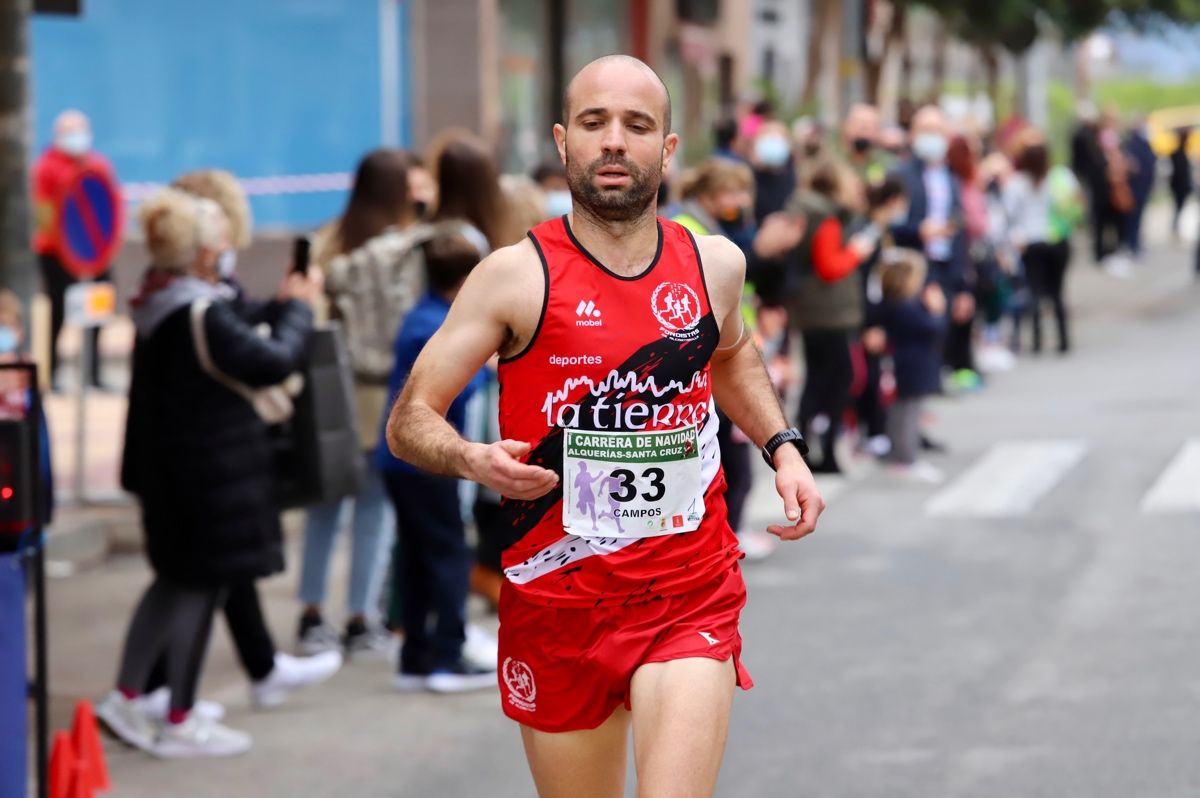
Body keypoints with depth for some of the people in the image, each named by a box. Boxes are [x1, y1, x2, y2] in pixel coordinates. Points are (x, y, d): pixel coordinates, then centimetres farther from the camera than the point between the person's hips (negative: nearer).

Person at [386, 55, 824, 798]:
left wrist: (782, 447, 14)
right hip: (558, 602, -1)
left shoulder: (714, 263, 3)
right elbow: (409, 421, -6)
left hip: (690, 599, 1)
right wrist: (472, 460, -26)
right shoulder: (517, 277, -8)